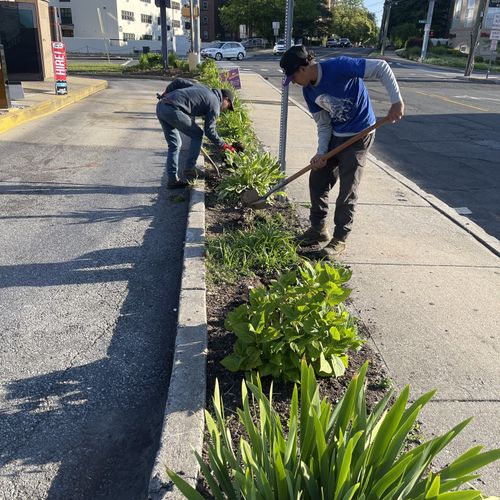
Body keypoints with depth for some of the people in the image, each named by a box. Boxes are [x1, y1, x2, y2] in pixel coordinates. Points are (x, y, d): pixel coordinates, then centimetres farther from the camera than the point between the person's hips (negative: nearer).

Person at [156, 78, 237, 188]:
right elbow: (209, 130, 1)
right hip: (173, 110, -8)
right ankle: (189, 169, 10)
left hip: (160, 106, 8)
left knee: (174, 144, 16)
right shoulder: (215, 105, 5)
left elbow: (178, 81, 23)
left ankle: (172, 179, 17)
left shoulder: (203, 88, 26)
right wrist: (223, 145, 11)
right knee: (197, 135, 12)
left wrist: (165, 94, 34)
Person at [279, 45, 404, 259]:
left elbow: (381, 67, -22)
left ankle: (339, 239, 11)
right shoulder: (309, 91, -2)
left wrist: (396, 101, -27)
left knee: (347, 191, -3)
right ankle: (318, 229, 26)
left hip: (359, 135, -7)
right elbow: (324, 125, 2)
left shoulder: (339, 66, -24)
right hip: (334, 136, 7)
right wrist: (321, 153, -11)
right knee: (317, 180, 8)